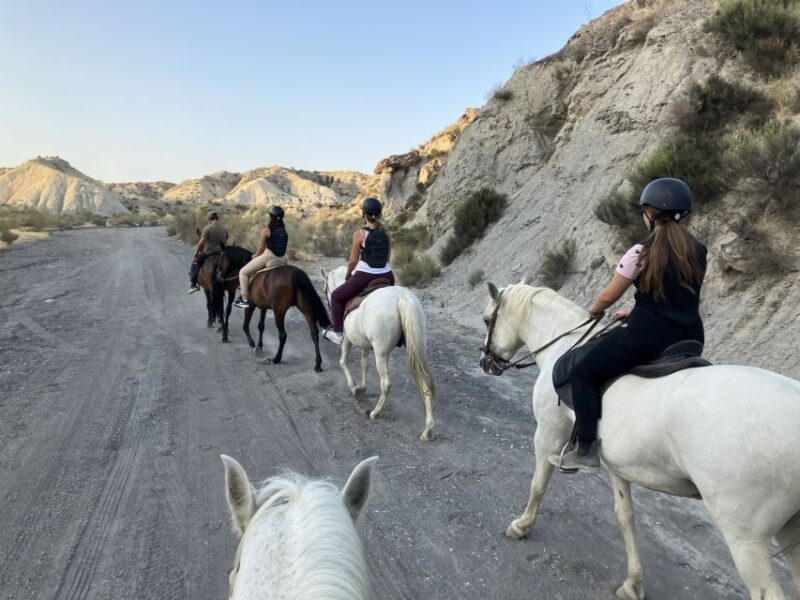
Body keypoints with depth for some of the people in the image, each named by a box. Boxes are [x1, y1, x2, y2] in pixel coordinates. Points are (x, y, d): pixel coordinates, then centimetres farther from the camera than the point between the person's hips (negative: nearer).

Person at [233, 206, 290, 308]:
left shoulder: (267, 230, -8)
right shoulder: (284, 231, 10)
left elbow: (261, 249, -5)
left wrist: (255, 257, 17)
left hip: (268, 257, -6)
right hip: (281, 260, 7)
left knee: (243, 272, 9)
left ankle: (245, 299, 2)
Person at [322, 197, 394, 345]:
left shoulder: (360, 234, -8)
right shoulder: (385, 232, 5)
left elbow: (353, 260, -4)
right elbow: (387, 257, 12)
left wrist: (347, 276, 13)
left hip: (364, 277, -5)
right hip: (386, 276, 5)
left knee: (336, 296, 18)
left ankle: (338, 333, 19)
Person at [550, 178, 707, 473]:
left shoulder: (641, 252, -11)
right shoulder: (698, 253, 8)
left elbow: (608, 296, -4)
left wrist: (594, 310, 18)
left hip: (648, 336, -7)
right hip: (690, 340, 8)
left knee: (582, 373, 4)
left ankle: (587, 450, 0)